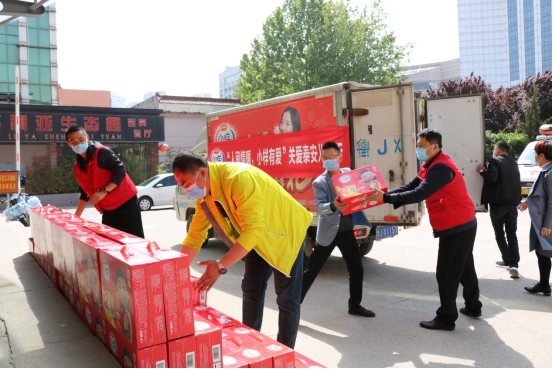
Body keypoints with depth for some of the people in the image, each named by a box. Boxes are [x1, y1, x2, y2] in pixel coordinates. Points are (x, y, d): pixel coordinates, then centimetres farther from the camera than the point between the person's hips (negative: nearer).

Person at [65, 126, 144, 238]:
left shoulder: (102, 152, -11)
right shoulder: (77, 168, 10)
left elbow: (121, 172, -16)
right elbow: (85, 192, 18)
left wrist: (104, 192, -24)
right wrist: (76, 216, 15)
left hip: (126, 203, -7)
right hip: (108, 210, 7)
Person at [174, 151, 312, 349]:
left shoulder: (238, 178, -35)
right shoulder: (203, 194, -8)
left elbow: (253, 230, -40)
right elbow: (195, 234, -1)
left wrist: (221, 266, -43)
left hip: (286, 232, -8)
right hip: (259, 237, 8)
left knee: (287, 298, -3)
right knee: (251, 290, 14)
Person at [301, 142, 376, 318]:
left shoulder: (348, 173, 3)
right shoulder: (319, 182, -10)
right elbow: (319, 207, -22)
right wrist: (333, 205, -42)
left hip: (347, 231, 4)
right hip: (328, 232, -4)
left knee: (357, 270, 12)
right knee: (312, 271, 1)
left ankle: (355, 305, 31)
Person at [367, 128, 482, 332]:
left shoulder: (441, 168, -23)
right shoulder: (431, 165, 10)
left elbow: (418, 194, -32)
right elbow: (410, 186, 3)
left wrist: (386, 198, -30)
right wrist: (384, 194, -11)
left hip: (456, 228, -10)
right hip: (462, 225, 10)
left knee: (447, 273, -2)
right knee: (465, 268, 21)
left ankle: (446, 318, 8)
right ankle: (473, 307, 36)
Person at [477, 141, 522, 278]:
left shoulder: (494, 161, -6)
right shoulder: (514, 163, 15)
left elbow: (492, 177, -22)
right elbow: (515, 182, 22)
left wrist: (482, 171, -8)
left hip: (497, 203, -5)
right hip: (512, 203, 5)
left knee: (499, 233, 12)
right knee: (512, 234, 5)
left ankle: (507, 260, 17)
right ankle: (514, 263, -8)